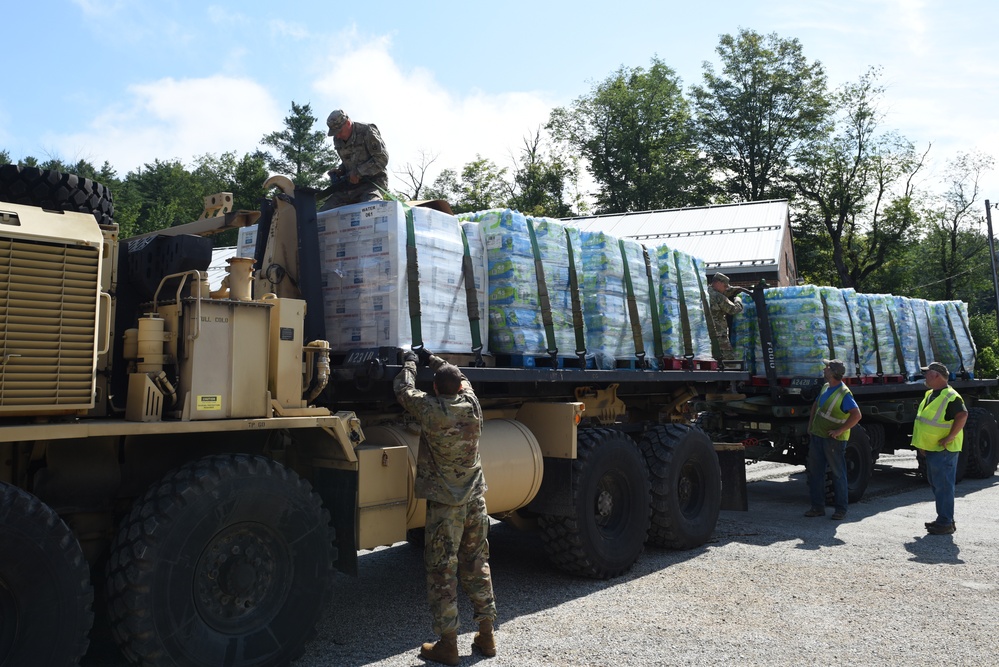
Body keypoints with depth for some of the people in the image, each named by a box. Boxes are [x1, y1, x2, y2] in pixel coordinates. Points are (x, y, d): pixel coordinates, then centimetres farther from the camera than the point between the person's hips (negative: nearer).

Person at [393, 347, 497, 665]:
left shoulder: (430, 409, -13)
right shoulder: (471, 403, -1)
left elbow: (404, 389, 4)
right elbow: (461, 378, 20)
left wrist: (410, 362, 21)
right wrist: (431, 357, 31)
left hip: (444, 502, -5)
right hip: (475, 498, 5)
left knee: (442, 571, 3)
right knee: (477, 565, 14)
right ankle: (486, 636, 22)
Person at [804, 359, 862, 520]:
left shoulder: (844, 394, -17)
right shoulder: (825, 387, 9)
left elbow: (857, 415, -24)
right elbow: (816, 405, 24)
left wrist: (839, 431, -22)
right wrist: (810, 424, 17)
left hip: (833, 440, -8)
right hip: (817, 436, 8)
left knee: (838, 474, 2)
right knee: (815, 472, 10)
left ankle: (840, 510, 10)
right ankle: (817, 507, 18)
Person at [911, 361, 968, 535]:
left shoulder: (950, 396, -17)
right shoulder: (930, 395, 14)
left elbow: (962, 415, -28)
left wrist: (950, 437, -25)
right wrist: (922, 444, 19)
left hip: (944, 449, -10)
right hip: (931, 449, 10)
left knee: (943, 485, -7)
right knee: (936, 484, 16)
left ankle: (945, 523, -2)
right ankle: (944, 519, 25)